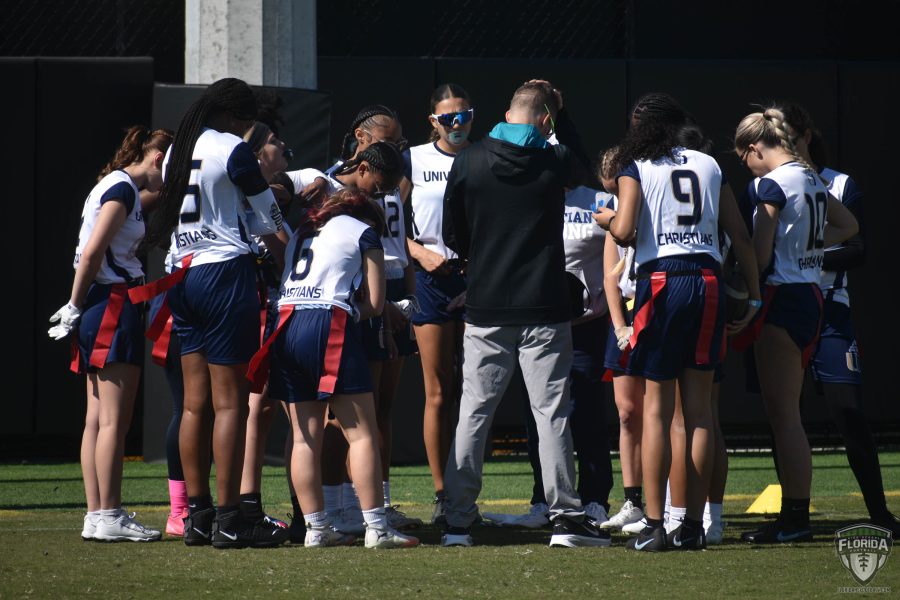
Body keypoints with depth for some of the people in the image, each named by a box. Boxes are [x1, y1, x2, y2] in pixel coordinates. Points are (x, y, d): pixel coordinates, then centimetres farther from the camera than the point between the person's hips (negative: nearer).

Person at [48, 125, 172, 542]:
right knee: (114, 420, -8)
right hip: (114, 303, -10)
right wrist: (76, 306, -10)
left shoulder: (113, 186, 21)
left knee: (98, 419, 8)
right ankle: (109, 517, -9)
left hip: (99, 306, 10)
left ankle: (97, 515, 8)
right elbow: (92, 253, -16)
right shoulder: (123, 188, -10)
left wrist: (76, 308, 10)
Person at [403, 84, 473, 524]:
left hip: (477, 277, 1)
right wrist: (421, 252, -8)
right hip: (432, 278, -1)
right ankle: (441, 494, 0)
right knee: (438, 393, -3)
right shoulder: (414, 161, 6)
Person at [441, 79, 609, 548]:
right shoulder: (555, 162, -5)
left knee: (473, 413, 6)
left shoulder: (468, 162, -2)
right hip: (544, 308, -1)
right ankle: (566, 517, -2)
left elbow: (452, 236, 5)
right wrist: (560, 116, 22)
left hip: (485, 309, 1)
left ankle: (457, 522, 5)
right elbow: (582, 167, 22)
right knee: (552, 413, 1)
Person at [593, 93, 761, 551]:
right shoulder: (709, 166, 15)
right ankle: (693, 525, 5)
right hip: (708, 280, 3)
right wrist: (753, 294, 17)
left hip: (662, 280, -3)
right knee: (699, 409, 5)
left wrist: (606, 219, 12)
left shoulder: (636, 168, 2)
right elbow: (740, 234, 12)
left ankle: (653, 526, -6)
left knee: (656, 409, -1)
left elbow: (624, 231, -10)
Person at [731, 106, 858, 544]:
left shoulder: (770, 185, -13)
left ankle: (794, 519, -6)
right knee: (786, 413, 13)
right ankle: (796, 514, 14)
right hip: (811, 293, 9)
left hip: (782, 296, -9)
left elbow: (760, 256, -15)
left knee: (782, 414, -5)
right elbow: (848, 226, 25)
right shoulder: (812, 179, 12)